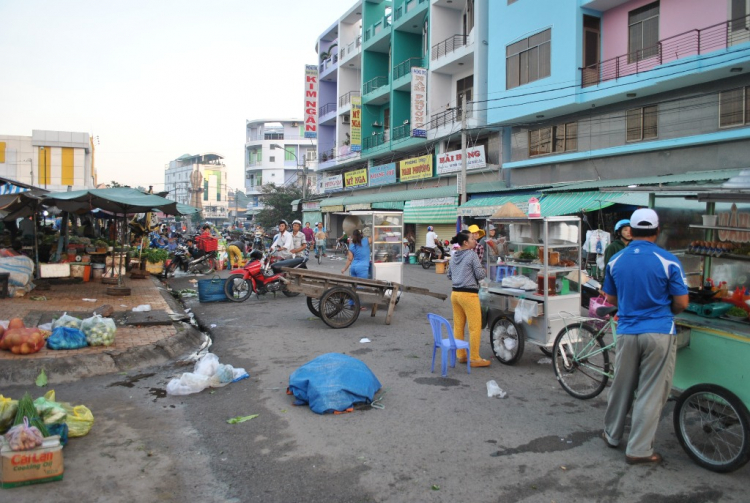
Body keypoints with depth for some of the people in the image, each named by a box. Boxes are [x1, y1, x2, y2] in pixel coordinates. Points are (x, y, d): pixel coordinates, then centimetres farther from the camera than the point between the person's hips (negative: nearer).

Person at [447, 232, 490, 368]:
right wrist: (484, 270, 9)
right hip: (468, 294, -8)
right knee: (475, 327, 0)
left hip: (455, 293, 8)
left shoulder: (454, 257, 12)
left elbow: (449, 276, 20)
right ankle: (474, 358, 4)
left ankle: (460, 355, 21)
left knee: (458, 326, 12)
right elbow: (480, 275, -10)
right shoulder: (472, 255, -10)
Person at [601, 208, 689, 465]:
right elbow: (681, 303, -6)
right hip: (659, 333, -3)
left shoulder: (615, 260, 2)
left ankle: (612, 434, 33)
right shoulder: (668, 261, -9)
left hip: (627, 332, 3)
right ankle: (639, 450, 12)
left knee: (622, 386, 17)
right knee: (651, 392, 5)